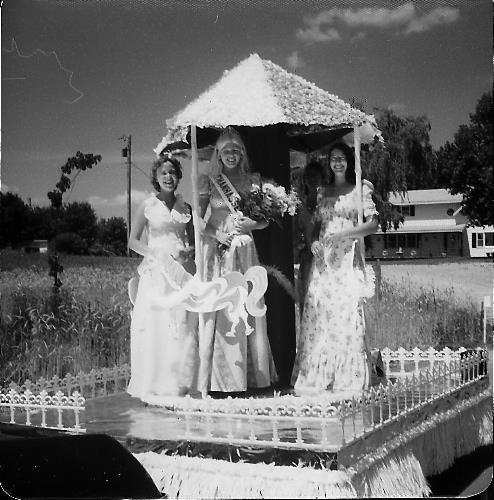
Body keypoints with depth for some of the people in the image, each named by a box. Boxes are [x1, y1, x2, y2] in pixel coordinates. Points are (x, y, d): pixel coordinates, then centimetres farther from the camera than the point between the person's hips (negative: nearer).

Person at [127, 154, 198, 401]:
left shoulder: (185, 207, 12)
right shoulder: (147, 206, 2)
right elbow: (133, 241, 3)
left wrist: (188, 251, -2)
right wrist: (155, 253, -11)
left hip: (182, 270, 3)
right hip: (156, 272, -3)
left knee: (184, 327, 0)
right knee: (156, 326, -7)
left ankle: (179, 384, 8)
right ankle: (154, 386, -1)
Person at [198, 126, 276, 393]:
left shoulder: (252, 180, 9)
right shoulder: (209, 181, 4)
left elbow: (265, 221, 11)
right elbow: (198, 219, 1)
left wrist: (251, 224, -9)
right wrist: (217, 235, -13)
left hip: (244, 251, 2)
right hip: (217, 251, -2)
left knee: (247, 308, 1)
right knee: (218, 311, -5)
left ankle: (252, 374, 9)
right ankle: (220, 375, 2)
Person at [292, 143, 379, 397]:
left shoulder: (360, 189, 5)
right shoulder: (322, 192, 17)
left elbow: (373, 224, -2)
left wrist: (343, 233, -13)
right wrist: (314, 242, -1)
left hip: (348, 257, -4)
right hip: (323, 257, 4)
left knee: (346, 312, -8)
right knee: (317, 311, -2)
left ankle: (347, 380, -1)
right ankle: (315, 376, 4)